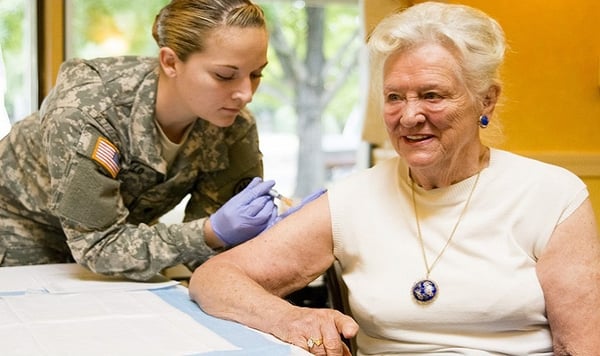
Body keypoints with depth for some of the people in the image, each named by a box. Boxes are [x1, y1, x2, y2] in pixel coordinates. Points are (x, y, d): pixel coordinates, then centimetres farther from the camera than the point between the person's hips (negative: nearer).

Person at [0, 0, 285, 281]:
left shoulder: (234, 127, -23)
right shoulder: (86, 112, -38)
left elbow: (207, 245, -19)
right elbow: (97, 245, -35)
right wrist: (215, 232, -46)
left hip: (121, 226, 4)